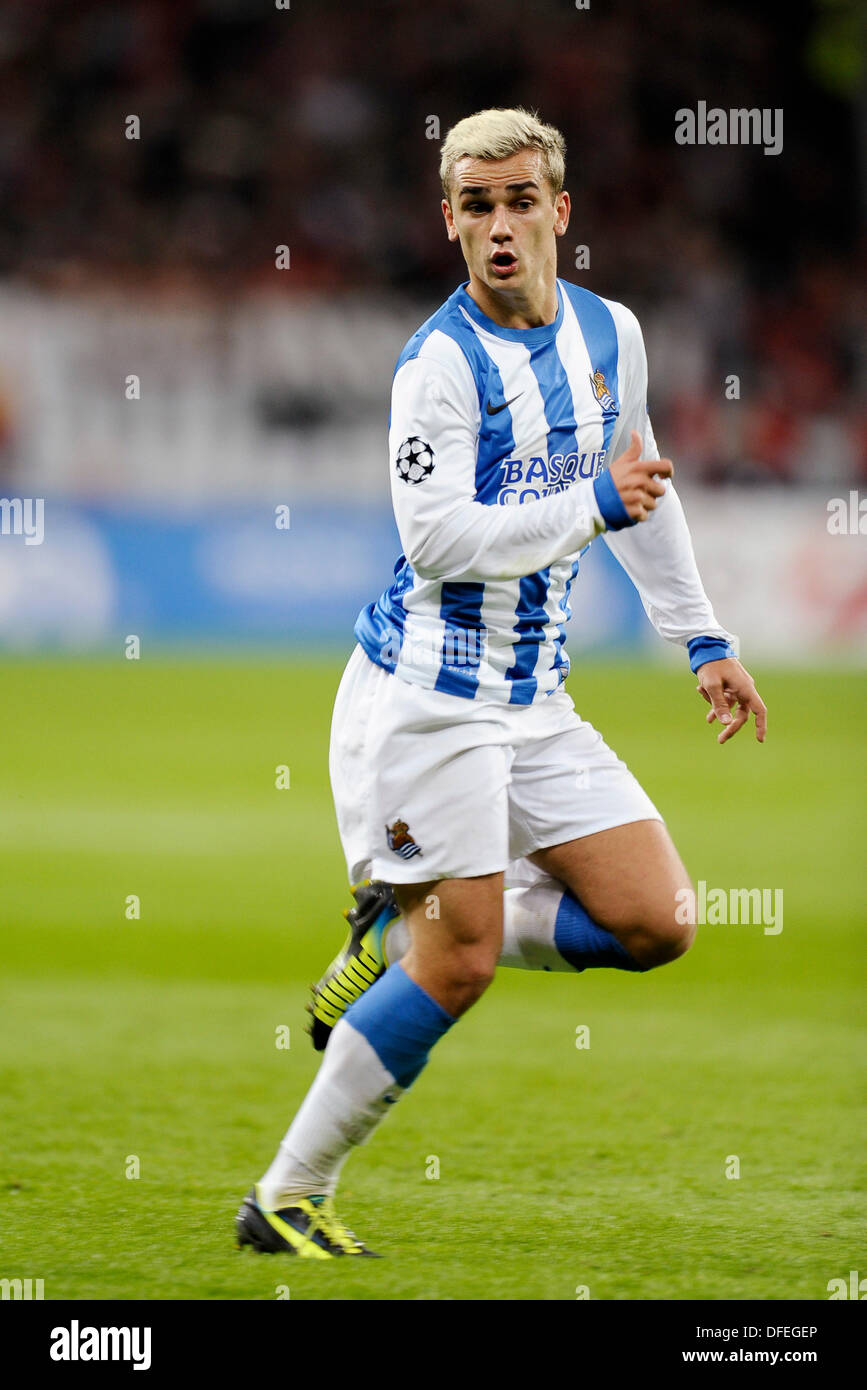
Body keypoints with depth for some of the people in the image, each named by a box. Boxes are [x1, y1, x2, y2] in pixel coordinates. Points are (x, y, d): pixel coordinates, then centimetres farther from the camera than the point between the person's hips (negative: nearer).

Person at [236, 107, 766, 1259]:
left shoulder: (610, 333, 9)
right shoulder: (441, 361, -14)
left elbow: (643, 494, 24)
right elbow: (439, 538, -22)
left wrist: (704, 640, 25)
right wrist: (594, 506, -19)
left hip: (536, 699, 7)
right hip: (431, 691, -7)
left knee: (655, 924, -2)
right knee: (460, 966, -11)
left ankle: (396, 933, 11)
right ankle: (285, 1201, -1)